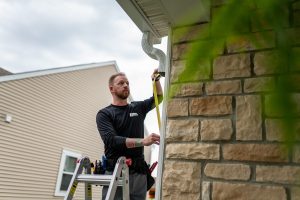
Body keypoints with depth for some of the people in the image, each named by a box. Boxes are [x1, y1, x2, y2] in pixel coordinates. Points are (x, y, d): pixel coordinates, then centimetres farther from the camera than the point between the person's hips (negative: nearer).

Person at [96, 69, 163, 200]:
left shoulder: (138, 108, 15)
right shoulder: (104, 114, 1)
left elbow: (158, 98, 25)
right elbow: (111, 140, -13)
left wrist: (156, 80, 5)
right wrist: (143, 141, -23)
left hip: (138, 172, 3)